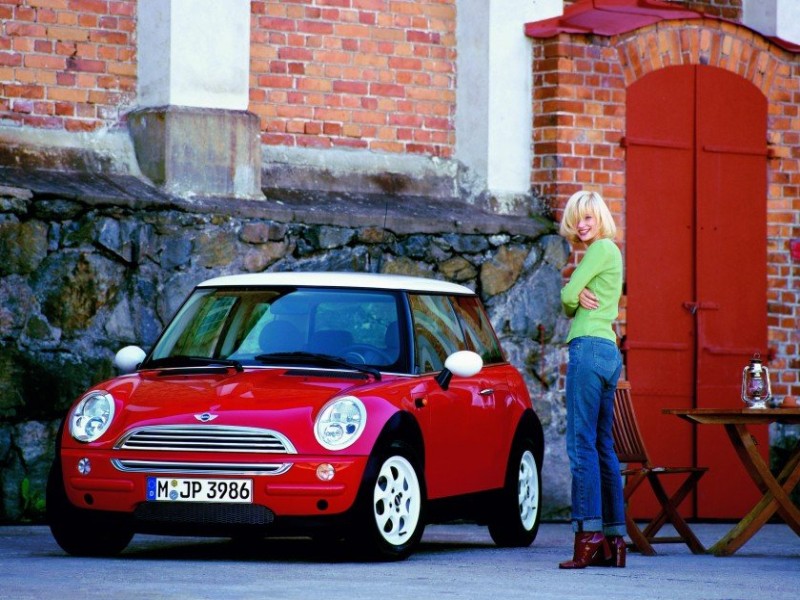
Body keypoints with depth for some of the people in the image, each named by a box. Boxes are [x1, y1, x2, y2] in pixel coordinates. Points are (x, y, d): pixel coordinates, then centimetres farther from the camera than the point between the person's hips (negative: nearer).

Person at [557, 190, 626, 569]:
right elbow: (569, 302, 18)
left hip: (589, 347, -10)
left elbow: (568, 297, -9)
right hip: (608, 350, 10)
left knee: (583, 443, -12)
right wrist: (580, 295, -4)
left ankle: (589, 534, -18)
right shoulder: (607, 253, 24)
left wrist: (574, 294, 13)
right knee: (602, 446, 8)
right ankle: (614, 539, 7)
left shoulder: (601, 249, -6)